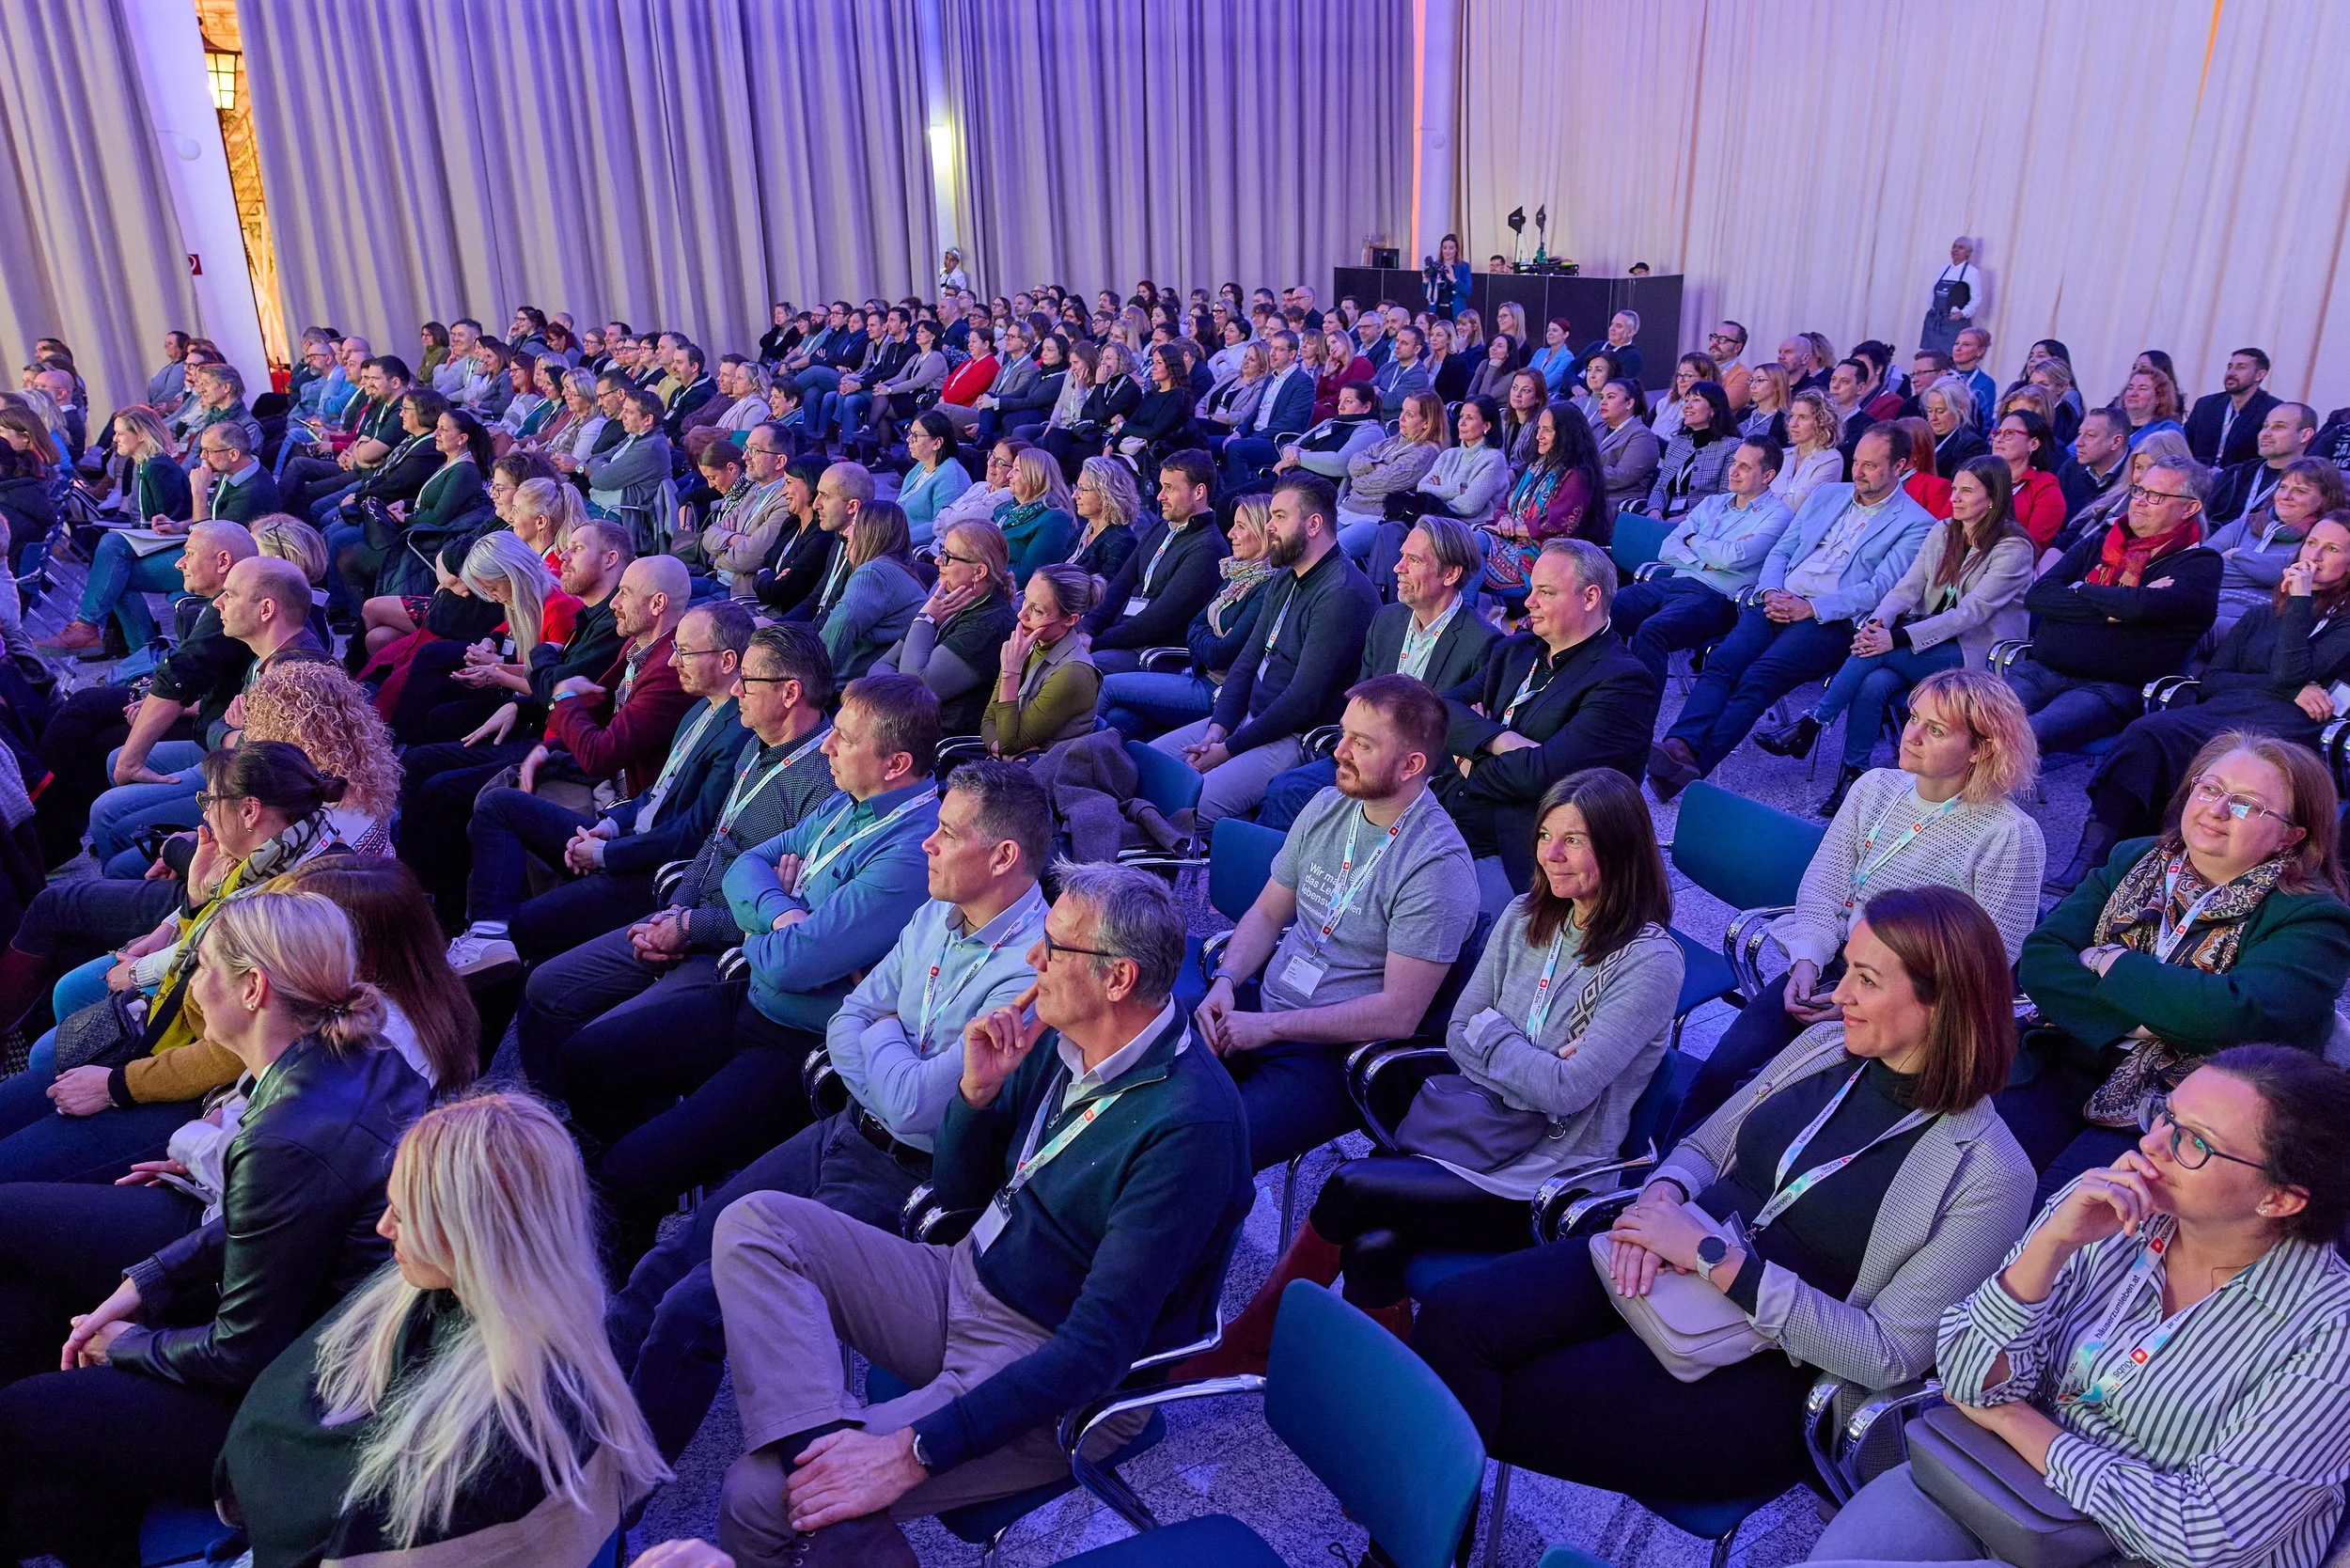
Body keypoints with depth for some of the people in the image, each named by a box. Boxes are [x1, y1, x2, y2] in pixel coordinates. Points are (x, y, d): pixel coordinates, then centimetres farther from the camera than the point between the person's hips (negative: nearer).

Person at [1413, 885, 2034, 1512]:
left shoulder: (1989, 1175, -10)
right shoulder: (1825, 1045, 8)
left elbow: (1889, 1356, -15)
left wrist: (1716, 1257, -19)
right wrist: (1660, 1197, -8)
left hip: (1766, 1368, -6)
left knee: (1500, 1408, -23)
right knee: (1453, 1314, -20)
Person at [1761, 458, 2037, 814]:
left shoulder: (2014, 548, -11)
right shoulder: (1942, 534, 10)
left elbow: (1971, 612, -21)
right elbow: (1906, 588, 2)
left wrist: (1897, 639, -29)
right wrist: (1877, 623, -20)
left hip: (1975, 655, -5)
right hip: (1932, 641, 5)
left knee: (1877, 651, -30)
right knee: (1874, 683, -28)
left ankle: (1810, 725, -22)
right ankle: (1852, 777, -23)